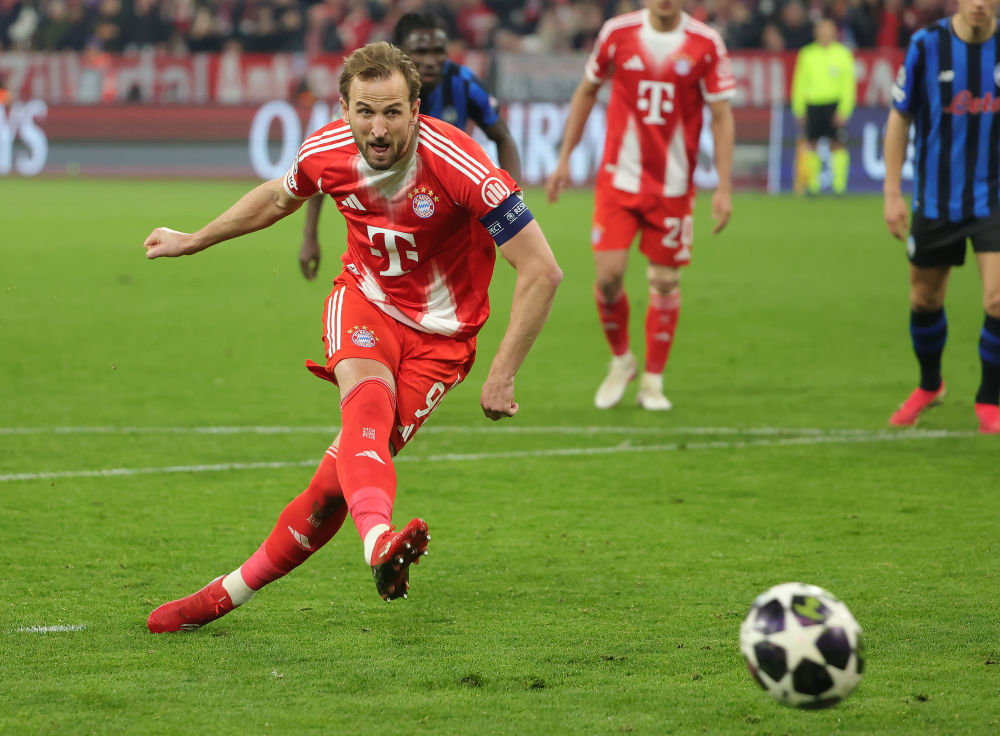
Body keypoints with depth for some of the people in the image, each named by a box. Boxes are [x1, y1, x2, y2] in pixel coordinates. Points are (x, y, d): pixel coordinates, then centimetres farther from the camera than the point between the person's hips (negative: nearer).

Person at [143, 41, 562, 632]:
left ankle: (230, 592, 3)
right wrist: (196, 241, 26)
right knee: (368, 399, -33)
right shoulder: (328, 151, -12)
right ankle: (379, 541, -61)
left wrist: (503, 376, -23)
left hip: (439, 333, -2)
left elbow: (543, 271, -24)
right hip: (364, 300, 2)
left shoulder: (458, 166, -27)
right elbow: (278, 198, 15)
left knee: (338, 477, -13)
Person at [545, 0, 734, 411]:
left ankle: (653, 381, 17)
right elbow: (587, 92, 12)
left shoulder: (706, 45, -5)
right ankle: (620, 360, 18)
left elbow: (722, 116, -2)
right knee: (608, 274, -8)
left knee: (665, 281, 2)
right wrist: (564, 158, 10)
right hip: (618, 177, 0)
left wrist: (724, 187, -9)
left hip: (673, 186, 0)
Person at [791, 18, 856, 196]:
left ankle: (839, 184, -5)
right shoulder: (807, 54, 9)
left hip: (835, 105, -2)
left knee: (838, 146, -6)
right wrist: (799, 111, 7)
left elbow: (848, 85, 1)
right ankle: (812, 185, 11)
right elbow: (799, 84, 12)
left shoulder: (843, 54, 3)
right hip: (812, 105, 2)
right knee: (811, 144, 3)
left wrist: (844, 111, -8)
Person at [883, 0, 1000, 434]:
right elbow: (899, 120, 0)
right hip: (936, 199, 1)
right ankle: (929, 386, 40)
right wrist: (892, 194, -3)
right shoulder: (927, 45, -8)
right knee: (924, 299, 13)